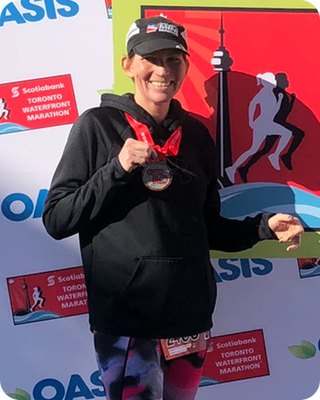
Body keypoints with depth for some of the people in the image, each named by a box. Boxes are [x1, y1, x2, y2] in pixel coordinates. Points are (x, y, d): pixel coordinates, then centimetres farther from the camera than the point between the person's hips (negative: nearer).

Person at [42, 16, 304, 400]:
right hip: (124, 319, -4)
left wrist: (264, 226, -1)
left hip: (190, 313, 5)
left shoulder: (196, 134, 9)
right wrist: (118, 169, -17)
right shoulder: (97, 125, -3)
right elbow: (56, 220, -6)